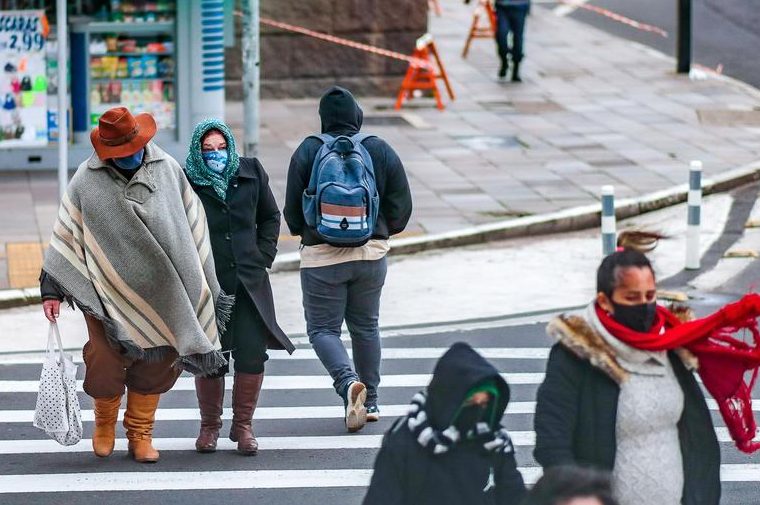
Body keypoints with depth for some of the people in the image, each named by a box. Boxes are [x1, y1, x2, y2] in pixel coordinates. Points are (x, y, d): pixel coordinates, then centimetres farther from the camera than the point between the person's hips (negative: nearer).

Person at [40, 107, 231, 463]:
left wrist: (202, 284, 14)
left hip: (160, 295, 2)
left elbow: (193, 227, 13)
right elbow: (64, 235, 2)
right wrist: (52, 290, -2)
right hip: (107, 293, -2)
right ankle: (105, 420, 21)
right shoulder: (87, 181, -1)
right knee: (104, 365, -8)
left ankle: (140, 434, 20)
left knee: (156, 364, 4)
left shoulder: (168, 170, 5)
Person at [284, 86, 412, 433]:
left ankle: (348, 381, -21)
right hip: (371, 254, 3)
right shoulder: (380, 151, -3)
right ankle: (369, 402, 23)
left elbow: (292, 210, -3)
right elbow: (402, 209, 0)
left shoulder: (308, 152, -7)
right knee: (365, 326, 18)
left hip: (321, 257, -3)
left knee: (322, 328, 5)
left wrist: (305, 233, 17)